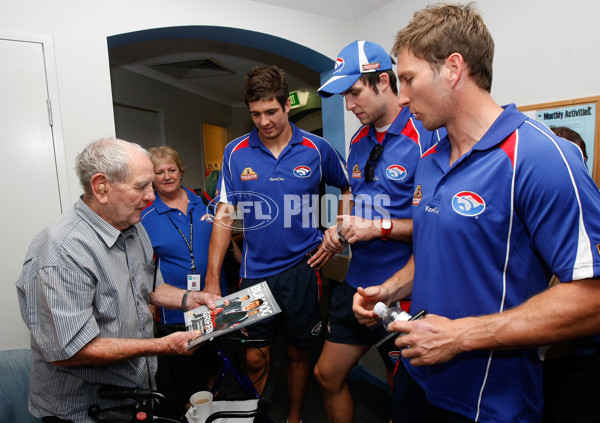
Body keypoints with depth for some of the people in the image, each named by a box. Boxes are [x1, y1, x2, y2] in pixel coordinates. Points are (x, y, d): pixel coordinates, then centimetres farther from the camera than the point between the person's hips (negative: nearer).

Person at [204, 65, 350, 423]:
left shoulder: (317, 149, -4)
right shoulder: (235, 153, -2)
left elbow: (349, 189, 9)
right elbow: (224, 216, -3)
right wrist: (212, 280, -7)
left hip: (302, 268, 0)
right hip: (255, 271, 1)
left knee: (299, 352, 16)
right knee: (256, 357, 10)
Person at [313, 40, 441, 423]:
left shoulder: (426, 136, -16)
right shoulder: (359, 141, 8)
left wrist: (381, 228, -22)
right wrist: (342, 228, 0)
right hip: (357, 283, 7)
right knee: (328, 374, 20)